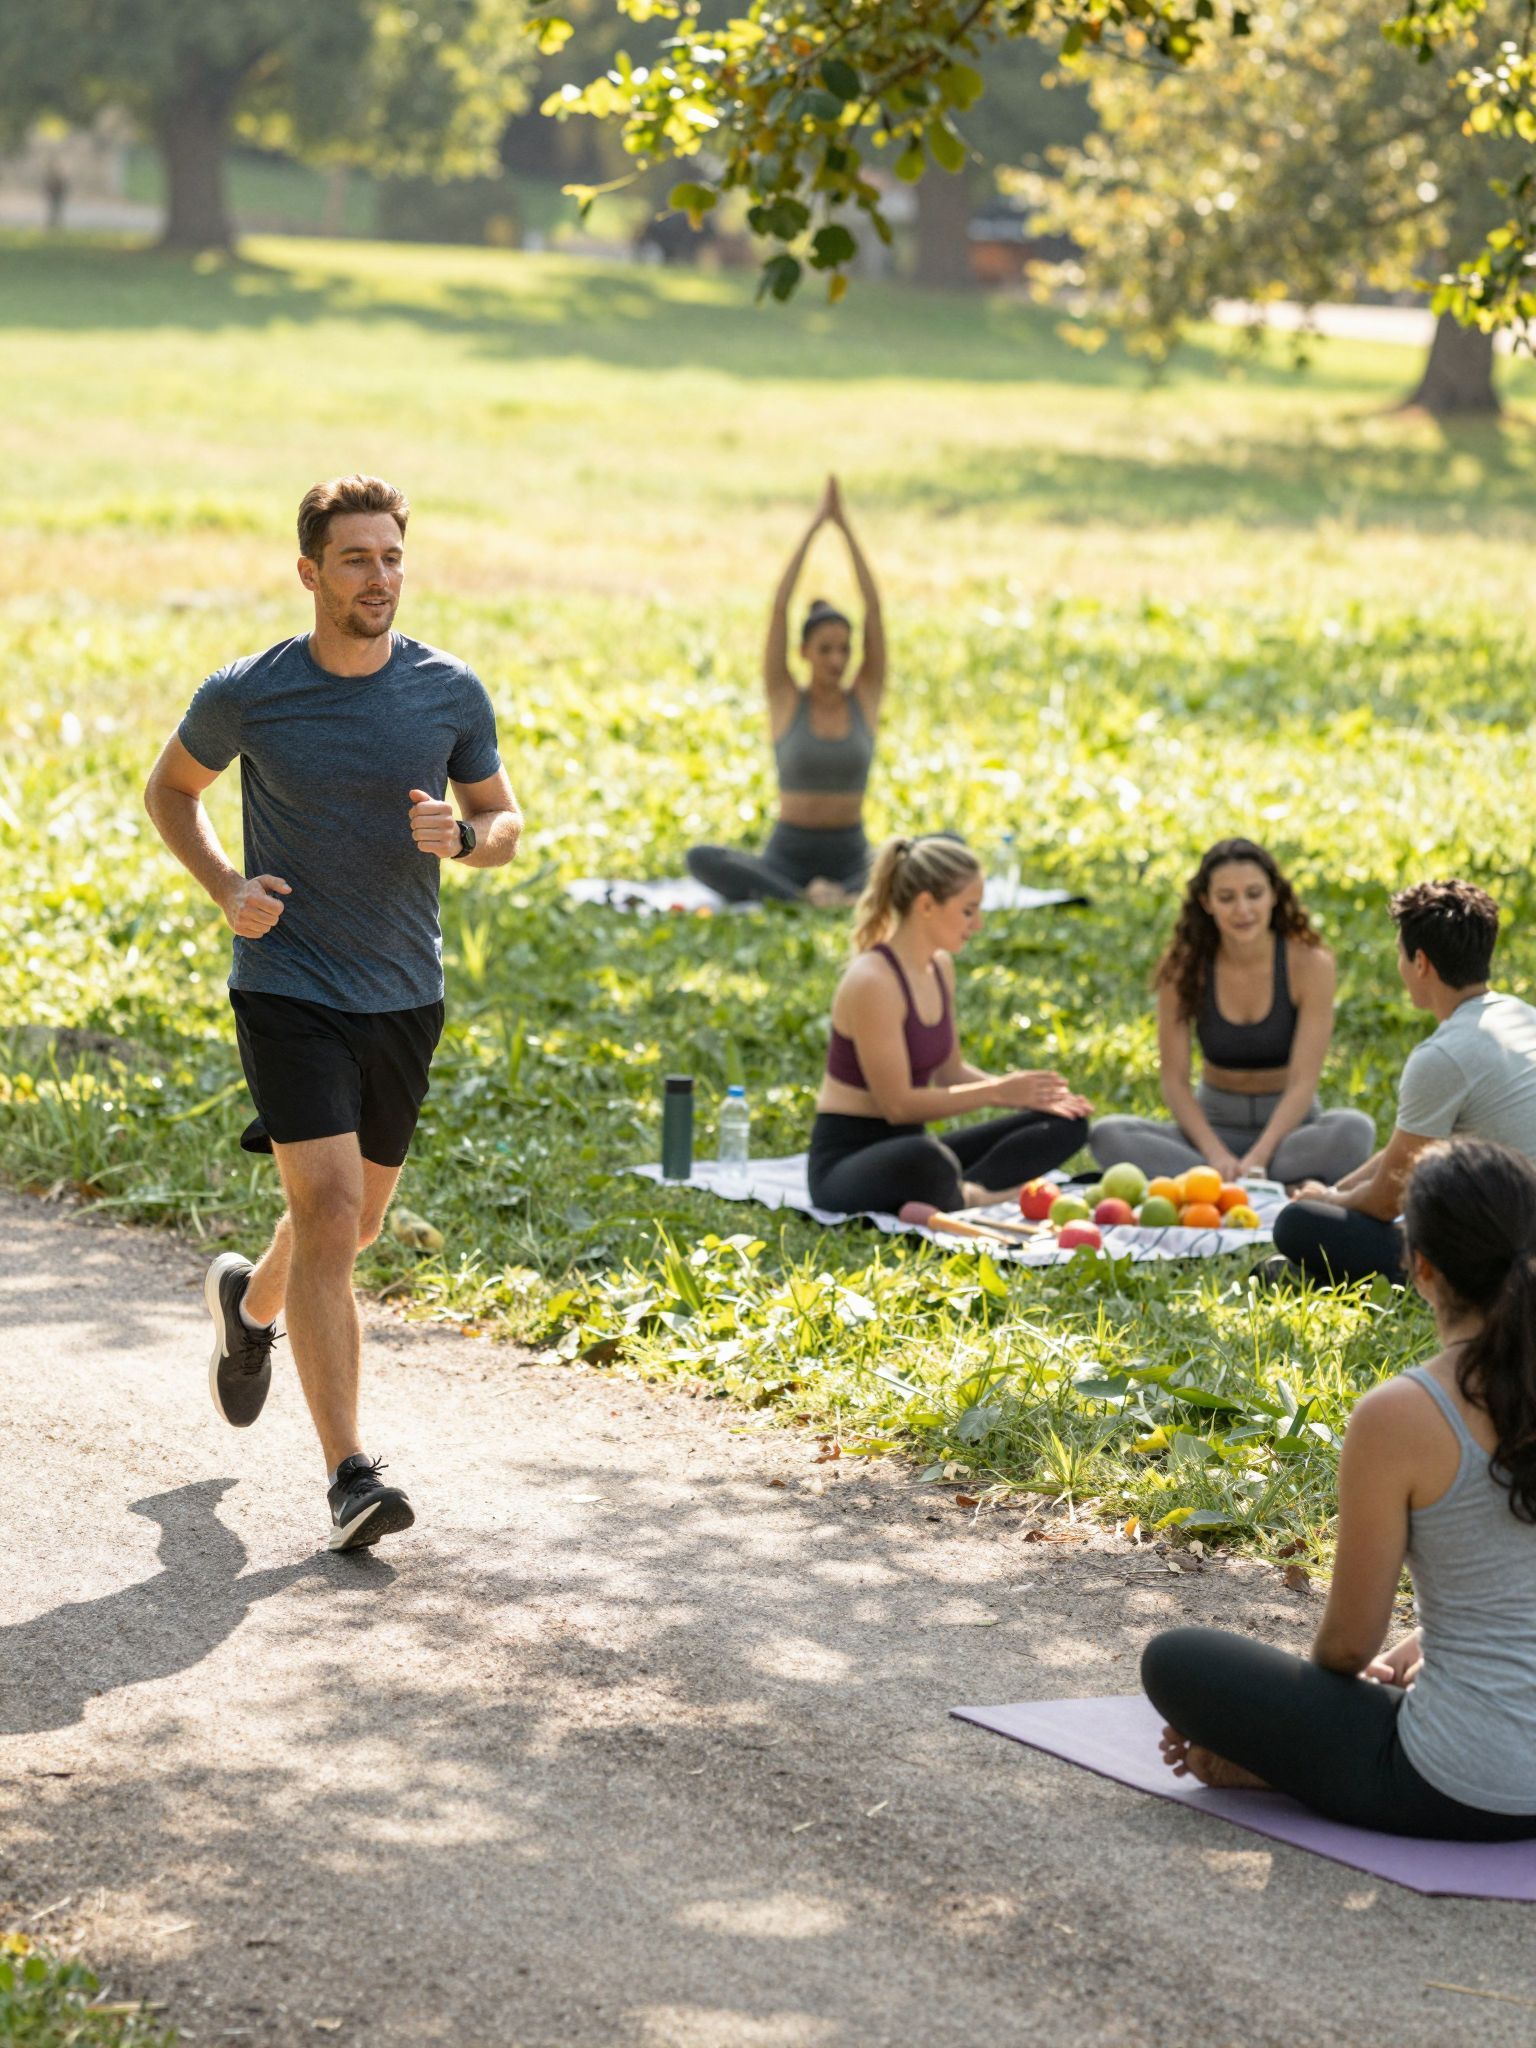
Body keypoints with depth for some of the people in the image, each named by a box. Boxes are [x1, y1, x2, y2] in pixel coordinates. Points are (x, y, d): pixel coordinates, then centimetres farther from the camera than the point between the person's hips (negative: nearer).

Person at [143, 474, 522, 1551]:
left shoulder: (452, 692, -2)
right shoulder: (247, 694, -8)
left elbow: (506, 824, 9)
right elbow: (172, 789, 10)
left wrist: (462, 834, -15)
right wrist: (228, 887, -7)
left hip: (405, 996, 4)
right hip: (287, 988, -4)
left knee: (357, 1222, 18)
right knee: (330, 1215, -16)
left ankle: (250, 1302, 52)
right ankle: (352, 1474, -15)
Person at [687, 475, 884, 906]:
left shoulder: (865, 698, 5)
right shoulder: (786, 699, 1)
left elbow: (873, 607, -3)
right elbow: (780, 605, -6)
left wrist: (845, 526, -5)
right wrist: (815, 524, -6)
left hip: (852, 859, 1)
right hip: (788, 858, -1)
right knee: (701, 859, -32)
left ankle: (849, 895, -42)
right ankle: (807, 900, -44)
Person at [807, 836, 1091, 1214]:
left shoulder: (940, 967, 8)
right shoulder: (873, 983, -19)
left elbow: (950, 1071, 17)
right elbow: (897, 1104, -20)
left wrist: (1020, 1091, 1)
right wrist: (997, 1092, -17)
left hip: (907, 1149, 10)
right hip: (845, 1162, -10)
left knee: (1067, 1124, 4)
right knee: (927, 1159, -46)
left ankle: (965, 1192, -18)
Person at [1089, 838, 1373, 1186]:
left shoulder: (1309, 964, -11)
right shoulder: (1184, 967, -7)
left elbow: (1303, 1082, -14)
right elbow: (1174, 1080, -7)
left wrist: (1257, 1158, -28)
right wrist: (1215, 1154, -24)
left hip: (1288, 1125, -2)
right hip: (1214, 1125, 2)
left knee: (1354, 1130, -35)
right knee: (1108, 1135, -27)